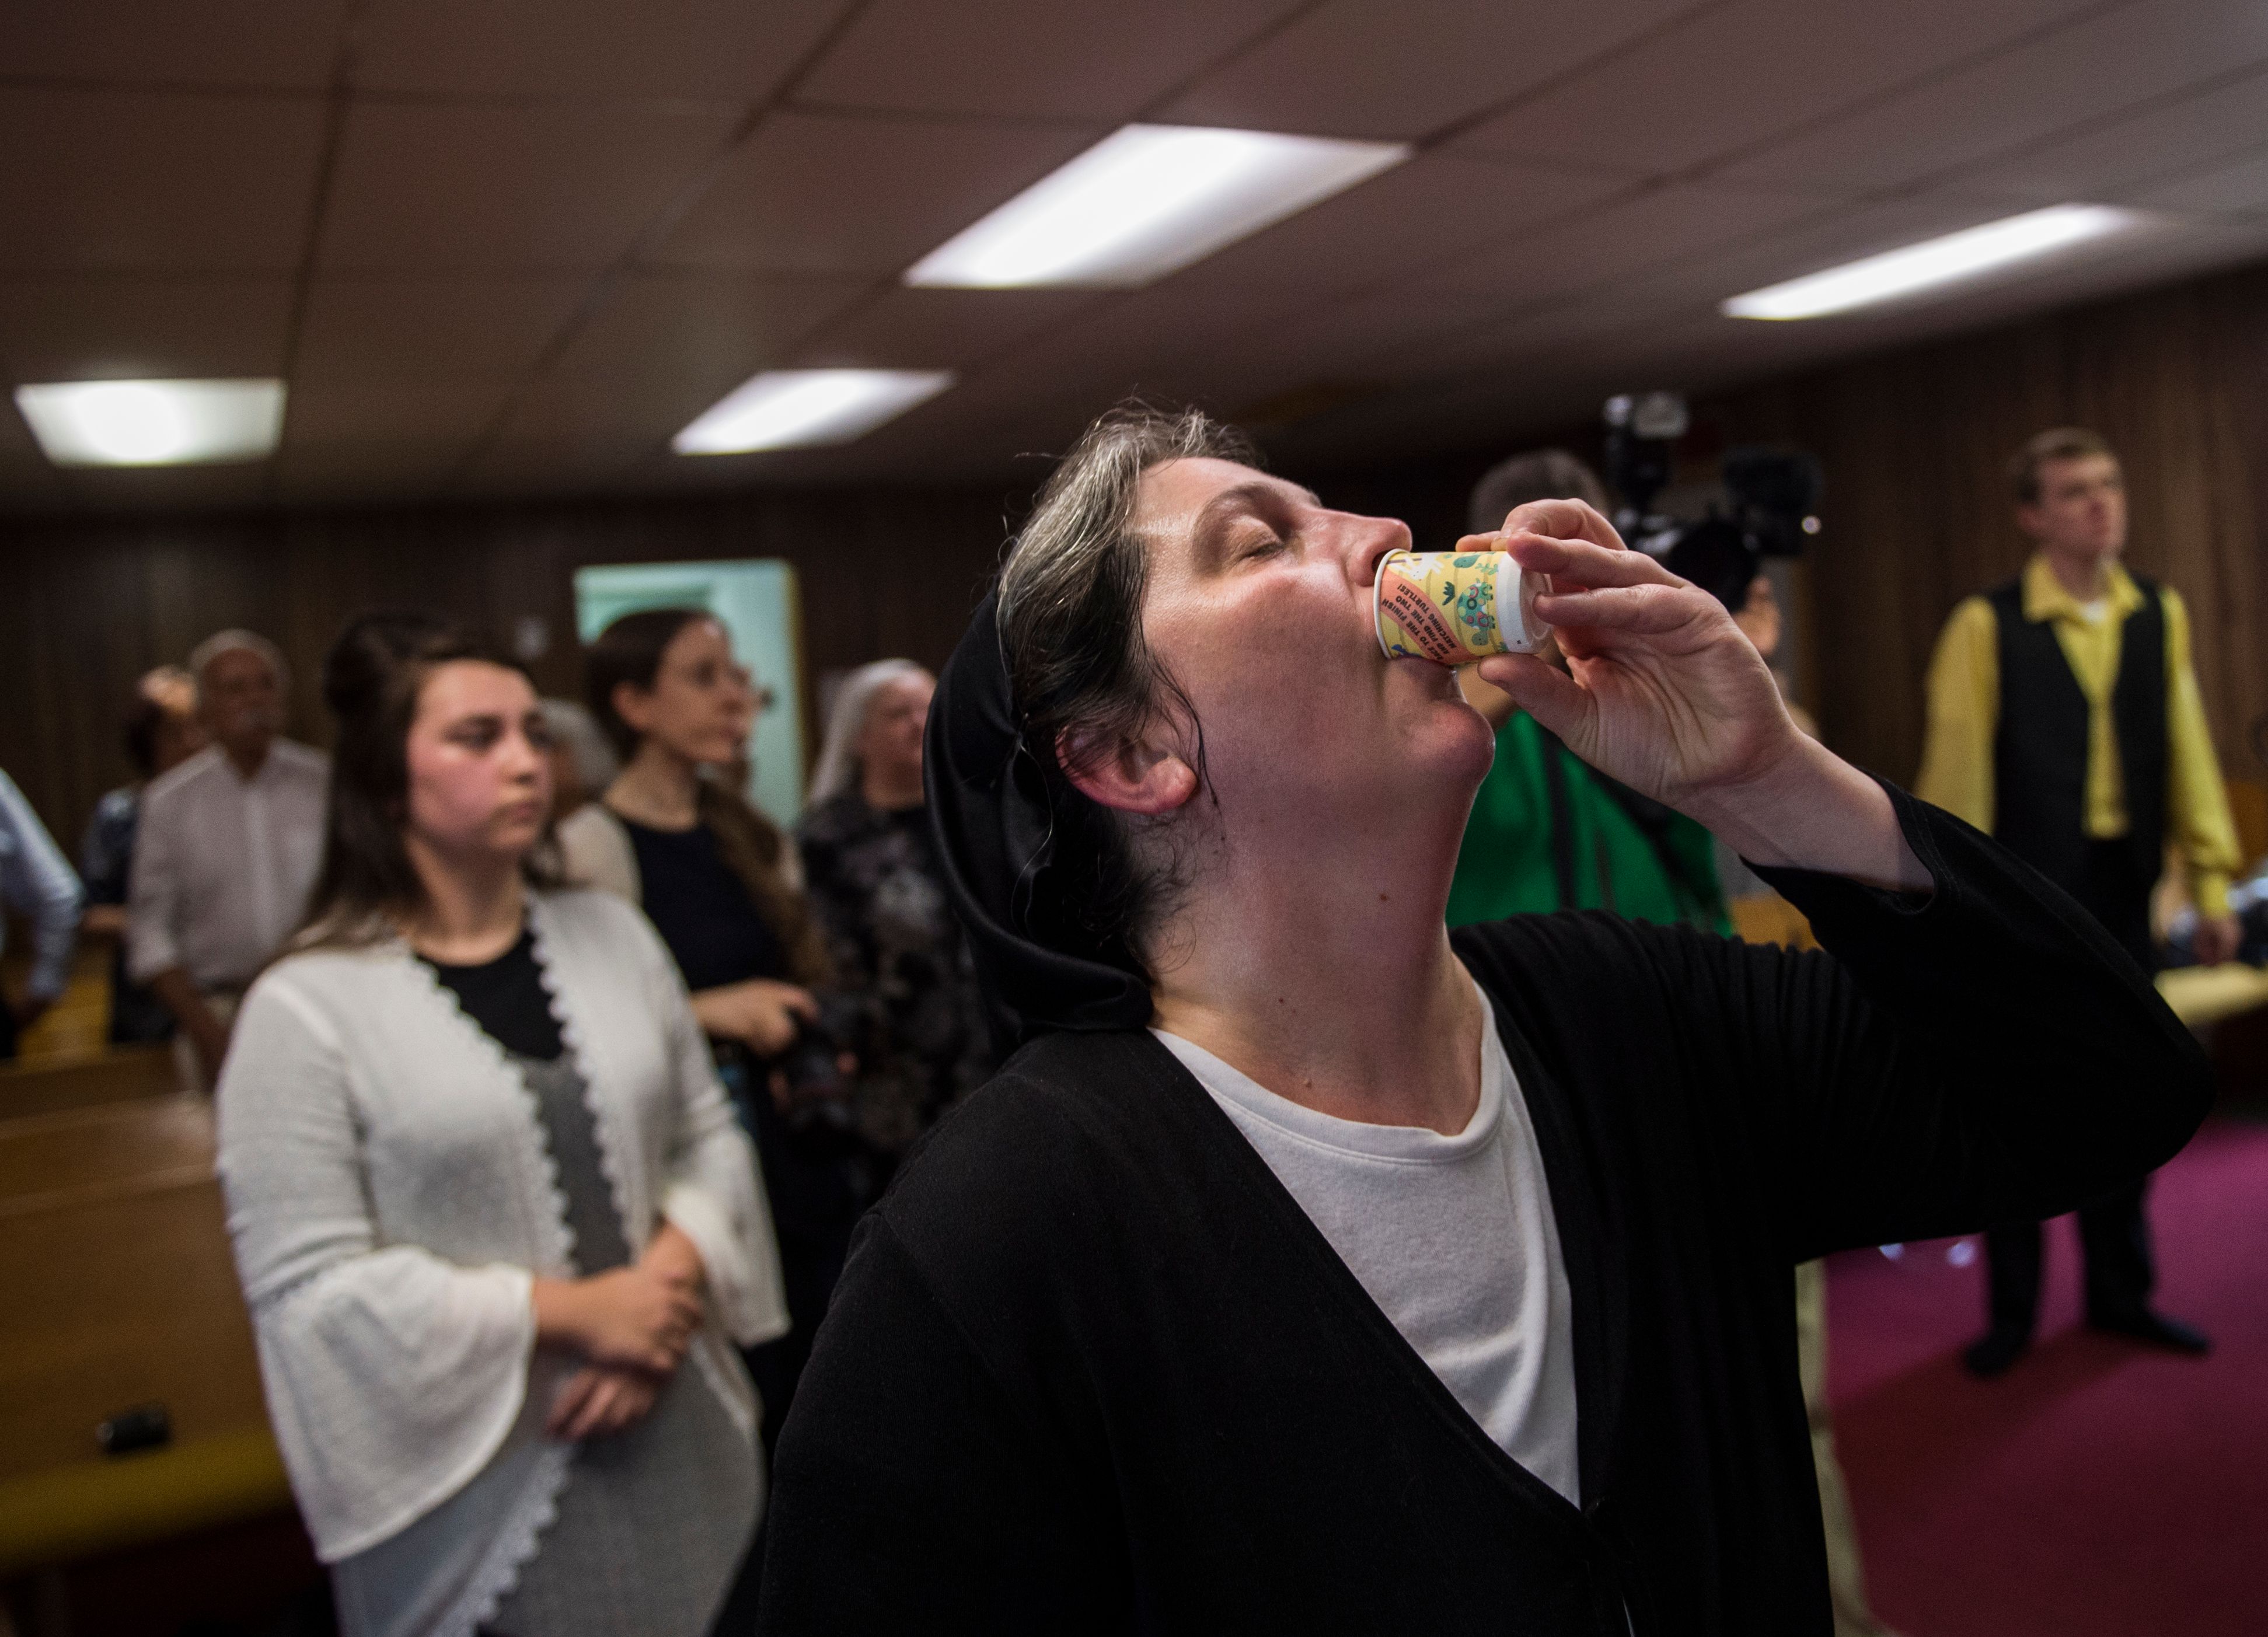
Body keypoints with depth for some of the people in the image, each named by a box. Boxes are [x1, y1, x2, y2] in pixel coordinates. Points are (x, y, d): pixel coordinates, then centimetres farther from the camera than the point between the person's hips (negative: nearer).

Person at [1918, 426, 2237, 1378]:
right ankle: (2011, 1311, 19)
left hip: (2122, 890, 4)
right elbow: (1957, 769, -8)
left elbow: (2188, 752, 8)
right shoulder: (1986, 626, -8)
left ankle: (2120, 1294, 29)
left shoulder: (2159, 613, 6)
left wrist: (2212, 881, 6)